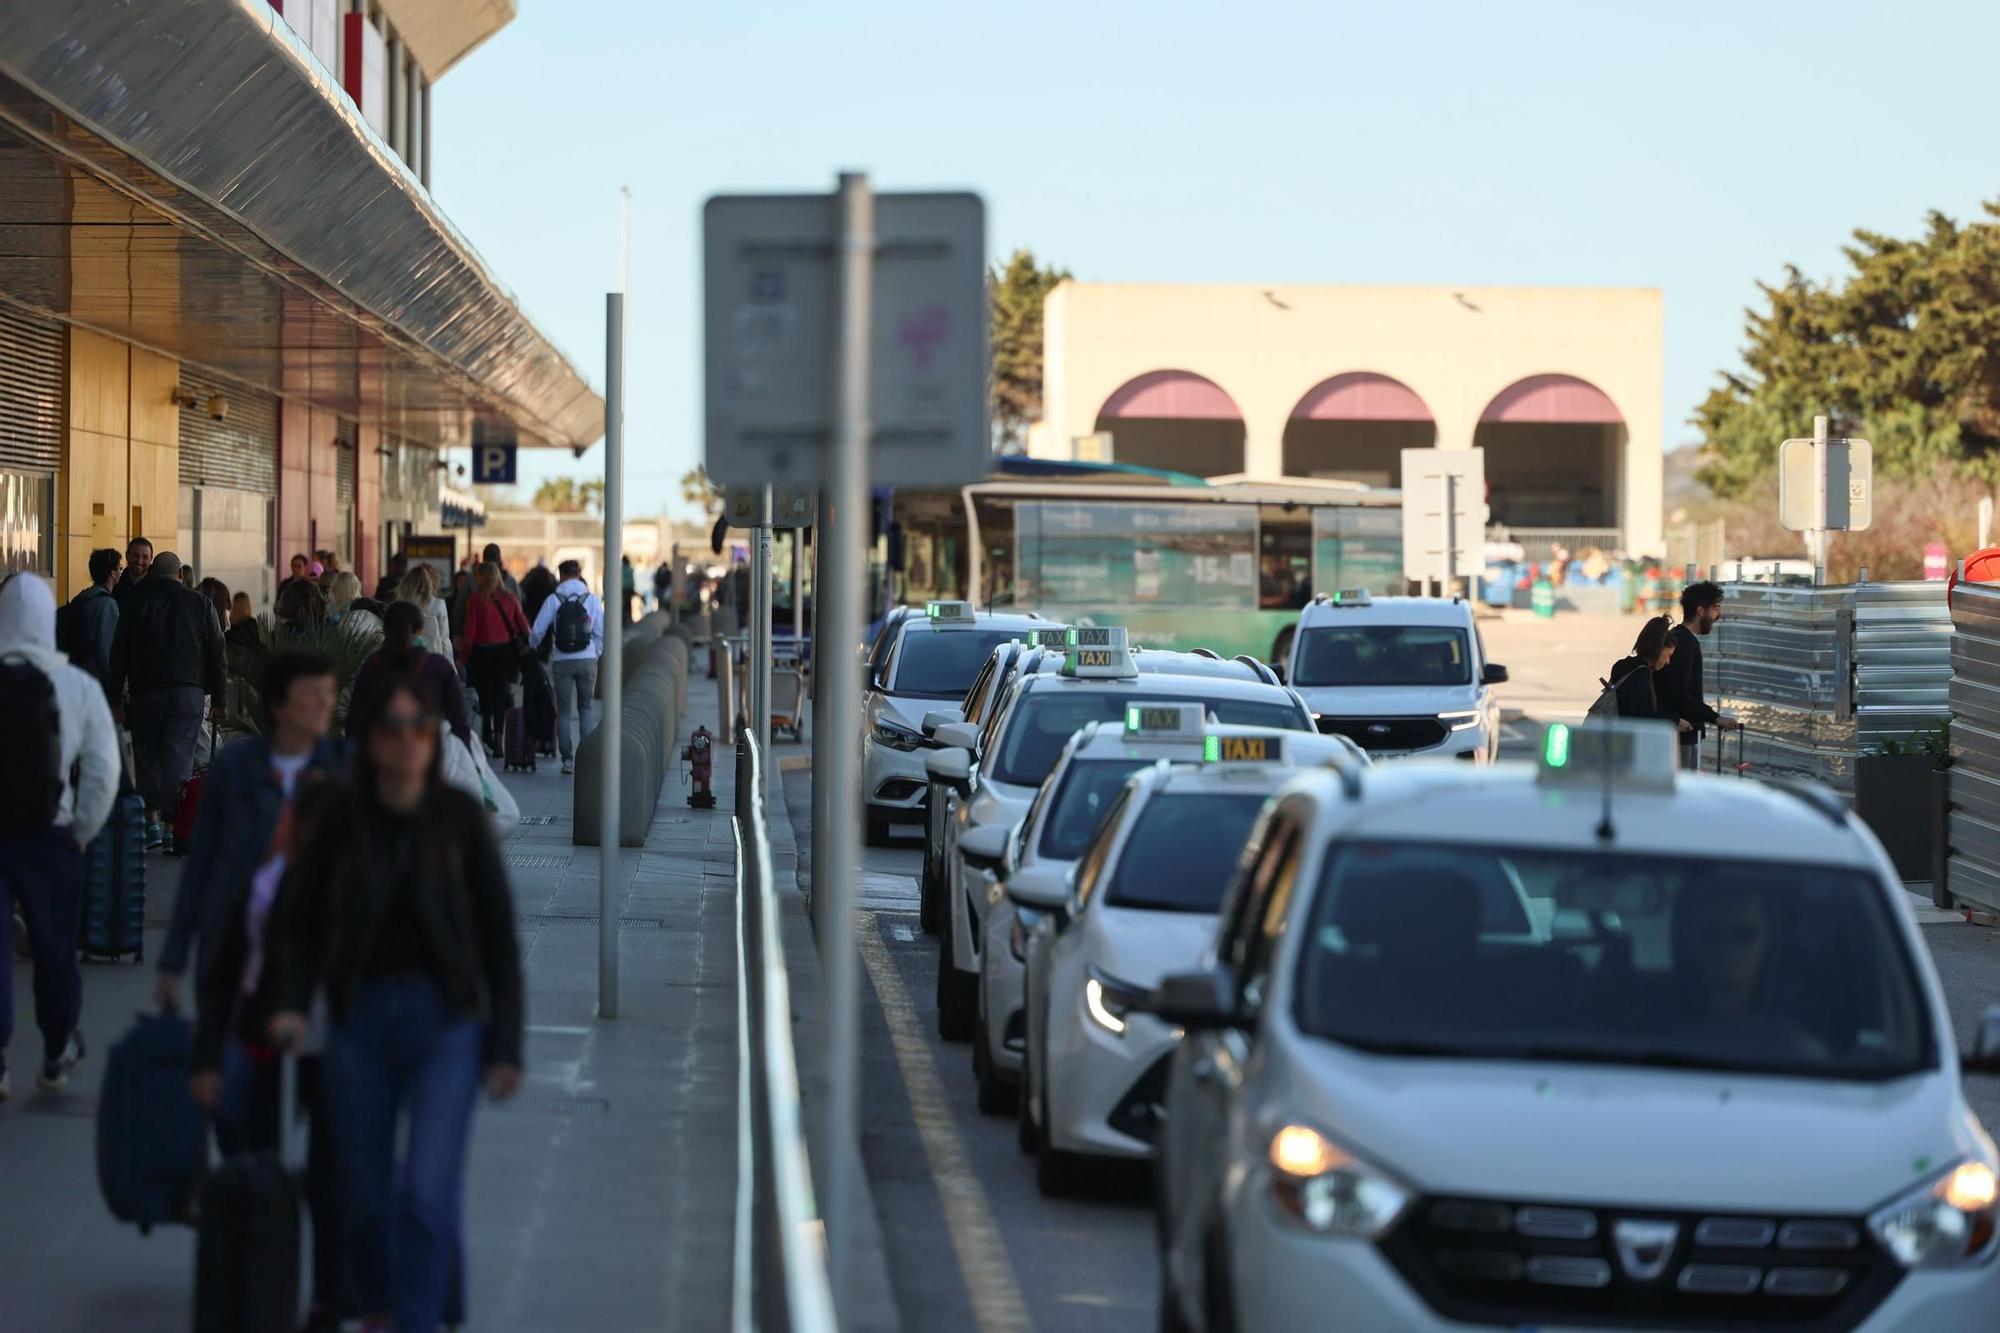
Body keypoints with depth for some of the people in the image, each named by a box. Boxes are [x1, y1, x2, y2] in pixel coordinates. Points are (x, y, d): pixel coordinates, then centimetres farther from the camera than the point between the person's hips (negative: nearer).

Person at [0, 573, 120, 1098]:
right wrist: (81, 832, 3)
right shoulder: (78, 686, -8)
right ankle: (57, 1054, 28)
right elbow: (104, 770, -9)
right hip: (49, 836, 1)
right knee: (54, 948, 15)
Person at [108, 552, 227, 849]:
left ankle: (152, 820, 4)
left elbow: (119, 653, 4)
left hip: (145, 691, 0)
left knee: (147, 756, 11)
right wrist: (218, 699, 9)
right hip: (188, 688, 0)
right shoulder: (200, 603, 5)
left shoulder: (134, 603, 4)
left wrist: (117, 694, 8)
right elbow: (216, 653, 5)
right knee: (179, 757, -2)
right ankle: (173, 824, -9)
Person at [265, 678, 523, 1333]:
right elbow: (292, 919, 4)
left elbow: (498, 933, 0)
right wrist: (291, 1003, -11)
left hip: (445, 1018, -1)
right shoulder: (336, 818, -4)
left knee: (429, 1192, -14)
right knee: (364, 1196, 8)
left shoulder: (461, 818, -4)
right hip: (359, 1020, 1)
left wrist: (506, 1046, -1)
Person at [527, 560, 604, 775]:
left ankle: (567, 759, 2)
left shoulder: (553, 600, -1)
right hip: (587, 659, 1)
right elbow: (601, 633, 2)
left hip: (562, 661, -1)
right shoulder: (592, 600, 1)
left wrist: (531, 648, 20)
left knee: (564, 711, 6)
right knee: (586, 707, 14)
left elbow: (538, 631, 0)